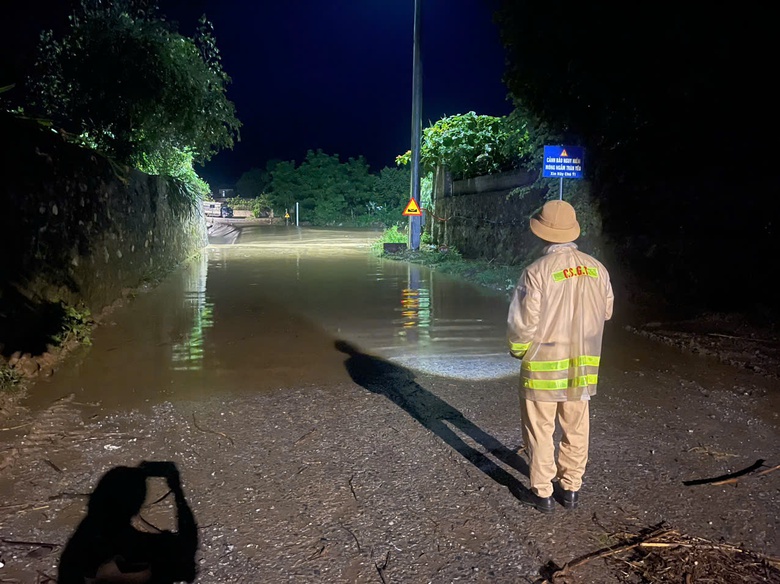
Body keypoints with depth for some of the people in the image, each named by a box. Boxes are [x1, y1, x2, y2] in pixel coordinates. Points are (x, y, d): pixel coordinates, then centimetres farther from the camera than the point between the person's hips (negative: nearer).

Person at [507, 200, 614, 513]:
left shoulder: (536, 272, -18)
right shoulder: (596, 268, -3)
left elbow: (523, 322, -15)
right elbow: (606, 311, 9)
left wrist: (517, 350, 3)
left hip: (543, 365, -4)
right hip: (582, 366, 5)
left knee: (540, 431, 10)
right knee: (576, 429, 17)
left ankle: (542, 493, 20)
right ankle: (570, 488, 29)